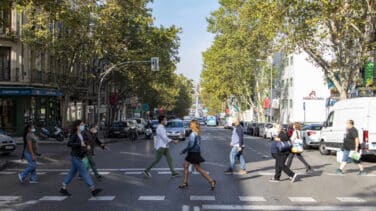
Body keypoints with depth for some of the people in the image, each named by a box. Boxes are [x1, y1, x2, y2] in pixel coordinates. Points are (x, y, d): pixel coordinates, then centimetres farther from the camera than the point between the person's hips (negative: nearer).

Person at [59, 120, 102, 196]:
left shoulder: (80, 134, 10)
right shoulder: (74, 135, -15)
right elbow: (69, 144, -28)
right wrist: (80, 144, -29)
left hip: (78, 157, 9)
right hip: (75, 157, -9)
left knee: (72, 173, 14)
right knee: (84, 172, -9)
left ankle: (63, 189, 24)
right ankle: (93, 190, -10)